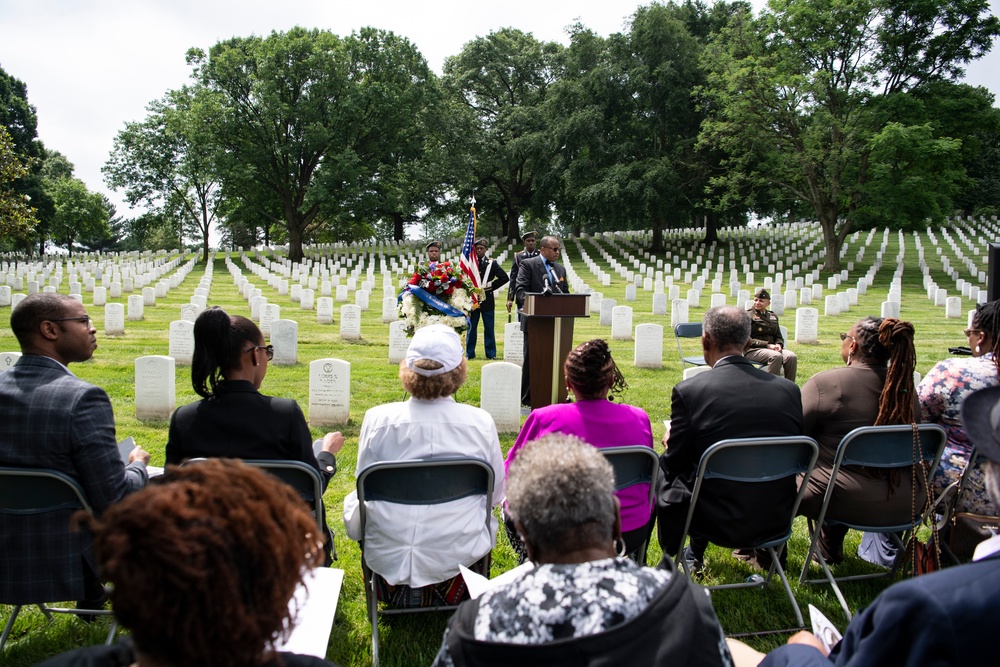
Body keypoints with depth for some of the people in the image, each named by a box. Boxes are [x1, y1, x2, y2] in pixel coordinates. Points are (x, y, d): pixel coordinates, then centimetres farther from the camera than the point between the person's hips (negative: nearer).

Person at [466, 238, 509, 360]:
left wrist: (492, 286, -5)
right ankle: (469, 353, 13)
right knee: (471, 328, 6)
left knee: (489, 328, 5)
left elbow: (504, 277, -2)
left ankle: (491, 354, 11)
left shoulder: (492, 263, 2)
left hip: (487, 300, 0)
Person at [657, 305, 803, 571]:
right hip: (777, 519, 4)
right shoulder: (789, 389, -5)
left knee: (662, 470, 22)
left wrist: (670, 441, 16)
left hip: (718, 521, -4)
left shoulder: (688, 391, -17)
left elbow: (674, 463, -8)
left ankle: (693, 555, 37)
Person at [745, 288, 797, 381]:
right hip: (752, 350, -6)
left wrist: (778, 344, -3)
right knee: (776, 356, -35)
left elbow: (778, 336, 22)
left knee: (792, 356, -24)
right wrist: (767, 345, -15)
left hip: (771, 348, 6)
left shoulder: (773, 316, 20)